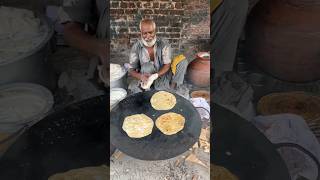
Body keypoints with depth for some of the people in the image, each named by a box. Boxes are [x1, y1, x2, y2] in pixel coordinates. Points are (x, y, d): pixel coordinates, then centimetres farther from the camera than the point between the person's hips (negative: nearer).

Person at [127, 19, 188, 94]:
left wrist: (156, 75, -35)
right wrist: (140, 76, -36)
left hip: (162, 74, 1)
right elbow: (131, 69, -12)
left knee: (182, 60, -16)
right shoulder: (136, 47, -13)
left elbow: (167, 64, -15)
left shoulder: (163, 44, -13)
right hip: (146, 78, -1)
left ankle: (173, 86, -12)